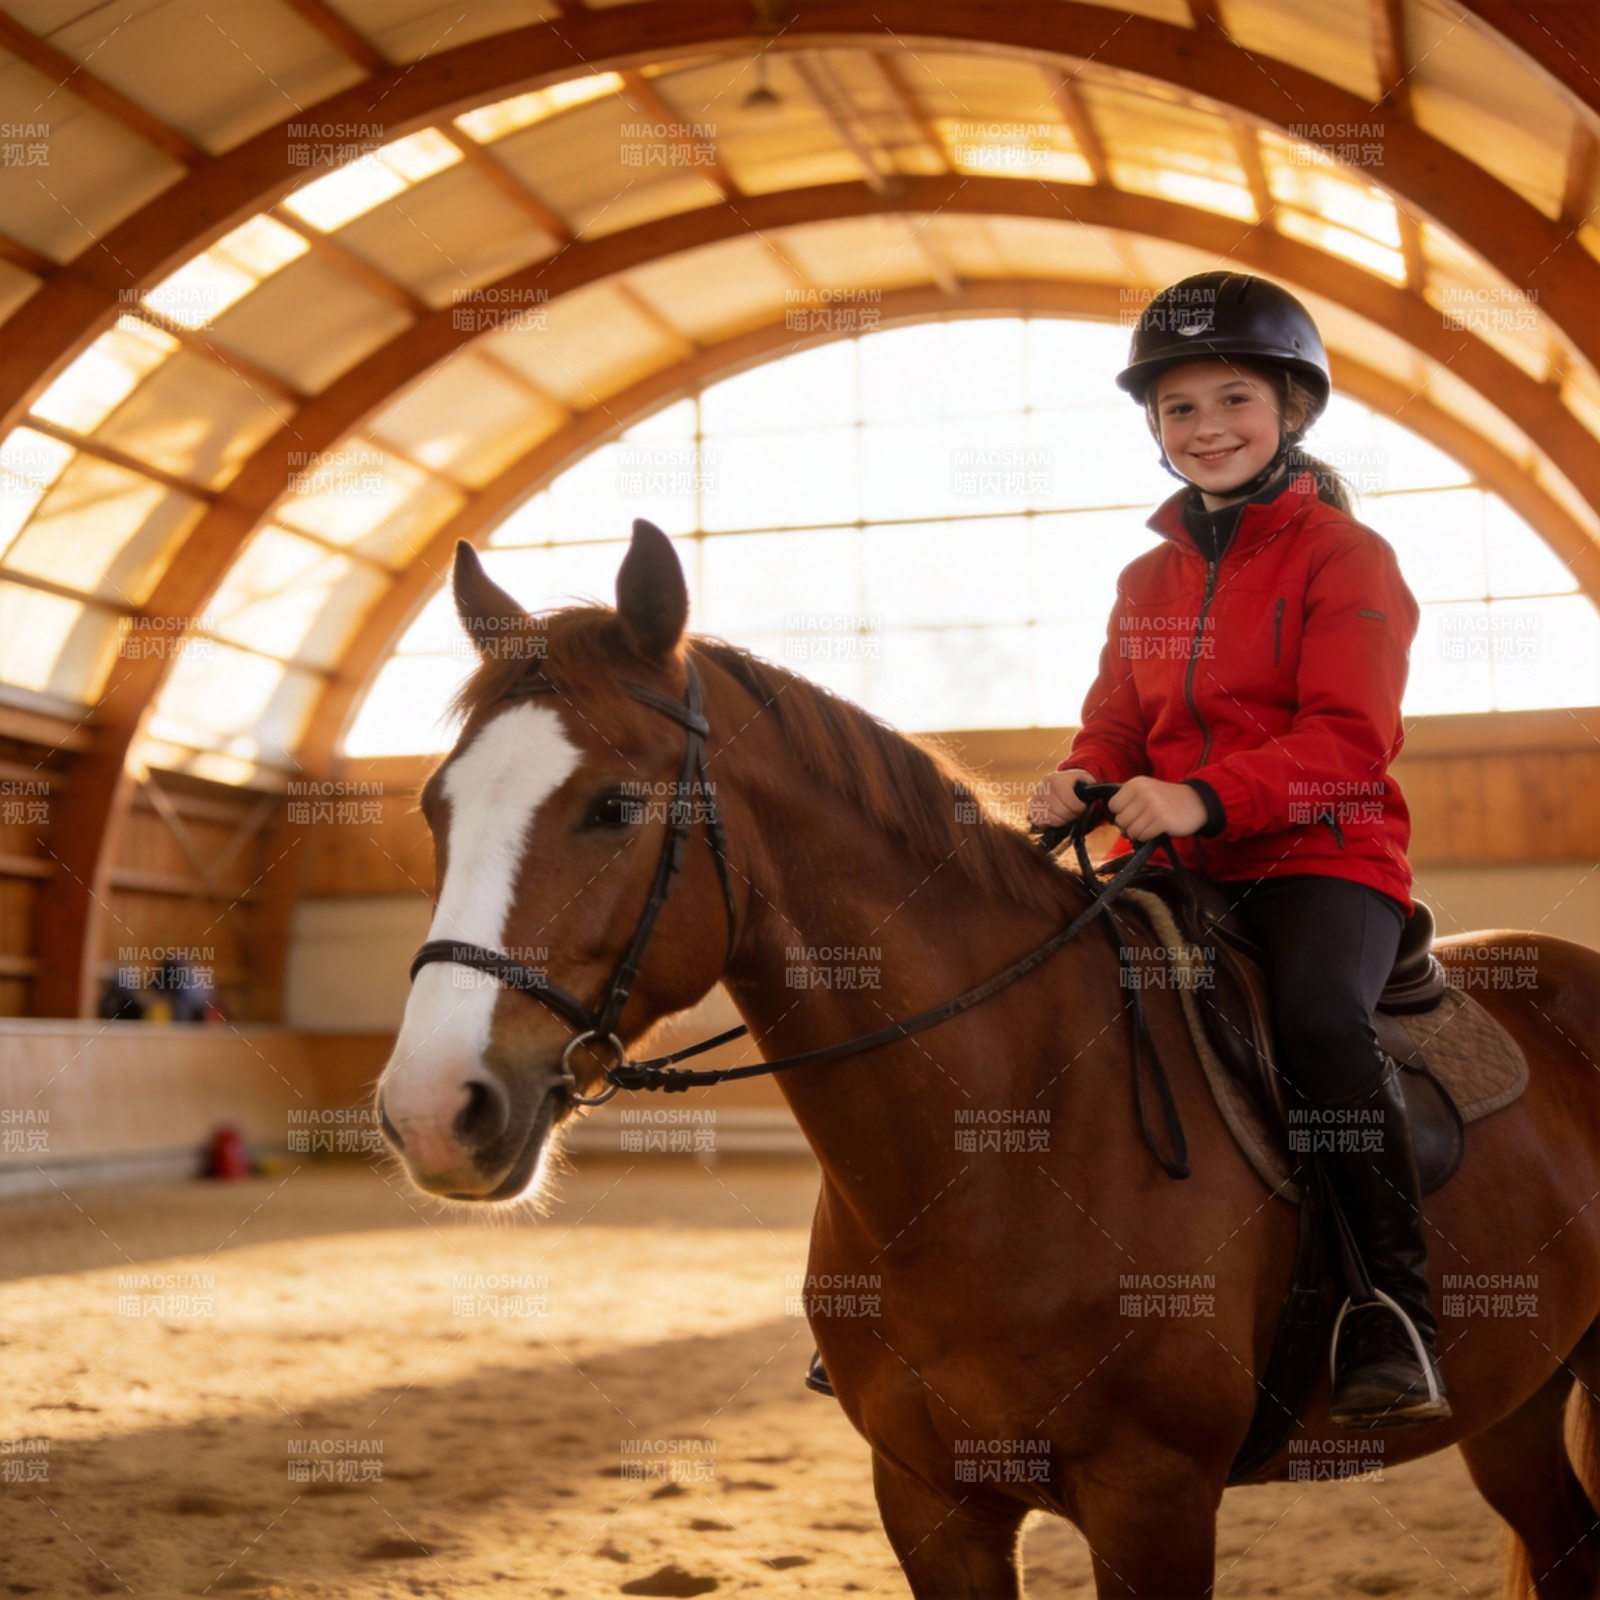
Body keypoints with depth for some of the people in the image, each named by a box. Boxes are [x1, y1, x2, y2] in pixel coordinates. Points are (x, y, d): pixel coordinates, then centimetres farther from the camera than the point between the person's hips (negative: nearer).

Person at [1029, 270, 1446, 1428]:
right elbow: (1116, 725, 17)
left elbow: (1347, 742, -14)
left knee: (1320, 1015, -34)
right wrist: (1082, 783, -8)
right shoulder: (1149, 578, 17)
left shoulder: (1343, 556, -3)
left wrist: (1205, 797, -28)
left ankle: (1396, 1306, -22)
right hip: (1177, 866, 6)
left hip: (1323, 856, -6)